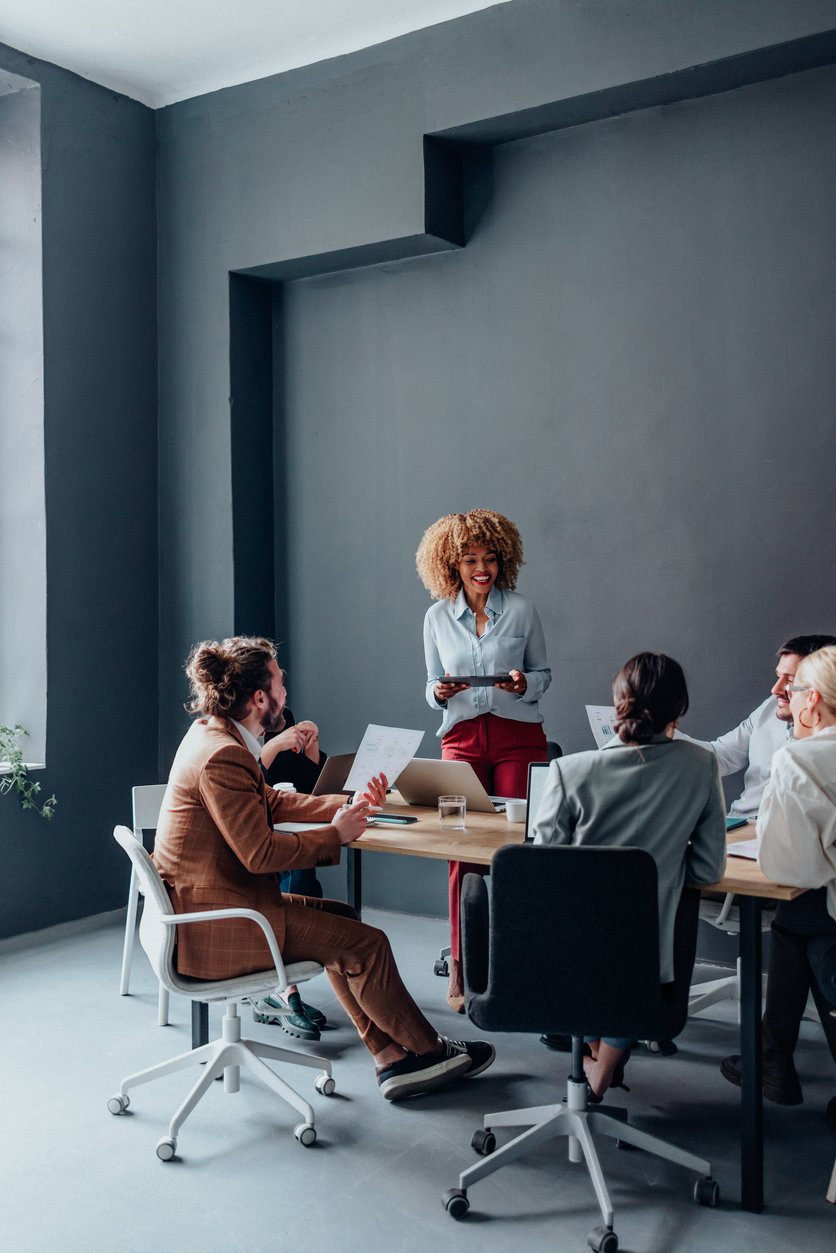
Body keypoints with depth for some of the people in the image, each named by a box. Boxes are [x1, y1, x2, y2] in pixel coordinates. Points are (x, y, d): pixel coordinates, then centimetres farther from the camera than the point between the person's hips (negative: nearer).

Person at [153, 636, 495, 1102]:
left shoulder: (213, 734, 8)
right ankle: (427, 1049, 14)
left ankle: (393, 1058, 17)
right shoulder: (222, 757, -24)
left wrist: (348, 804, 12)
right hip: (215, 927, -11)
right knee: (365, 944, -7)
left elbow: (272, 801, 18)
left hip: (196, 905, 11)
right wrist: (335, 834, -11)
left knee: (342, 919, 16)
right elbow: (259, 853, -24)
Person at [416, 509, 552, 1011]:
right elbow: (433, 685, 14)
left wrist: (524, 683, -12)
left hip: (518, 736, -1)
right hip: (462, 738, 1)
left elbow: (544, 674, 9)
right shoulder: (438, 617, 9)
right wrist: (440, 693, -9)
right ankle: (462, 969, 6)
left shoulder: (522, 610, 4)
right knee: (463, 850, -3)